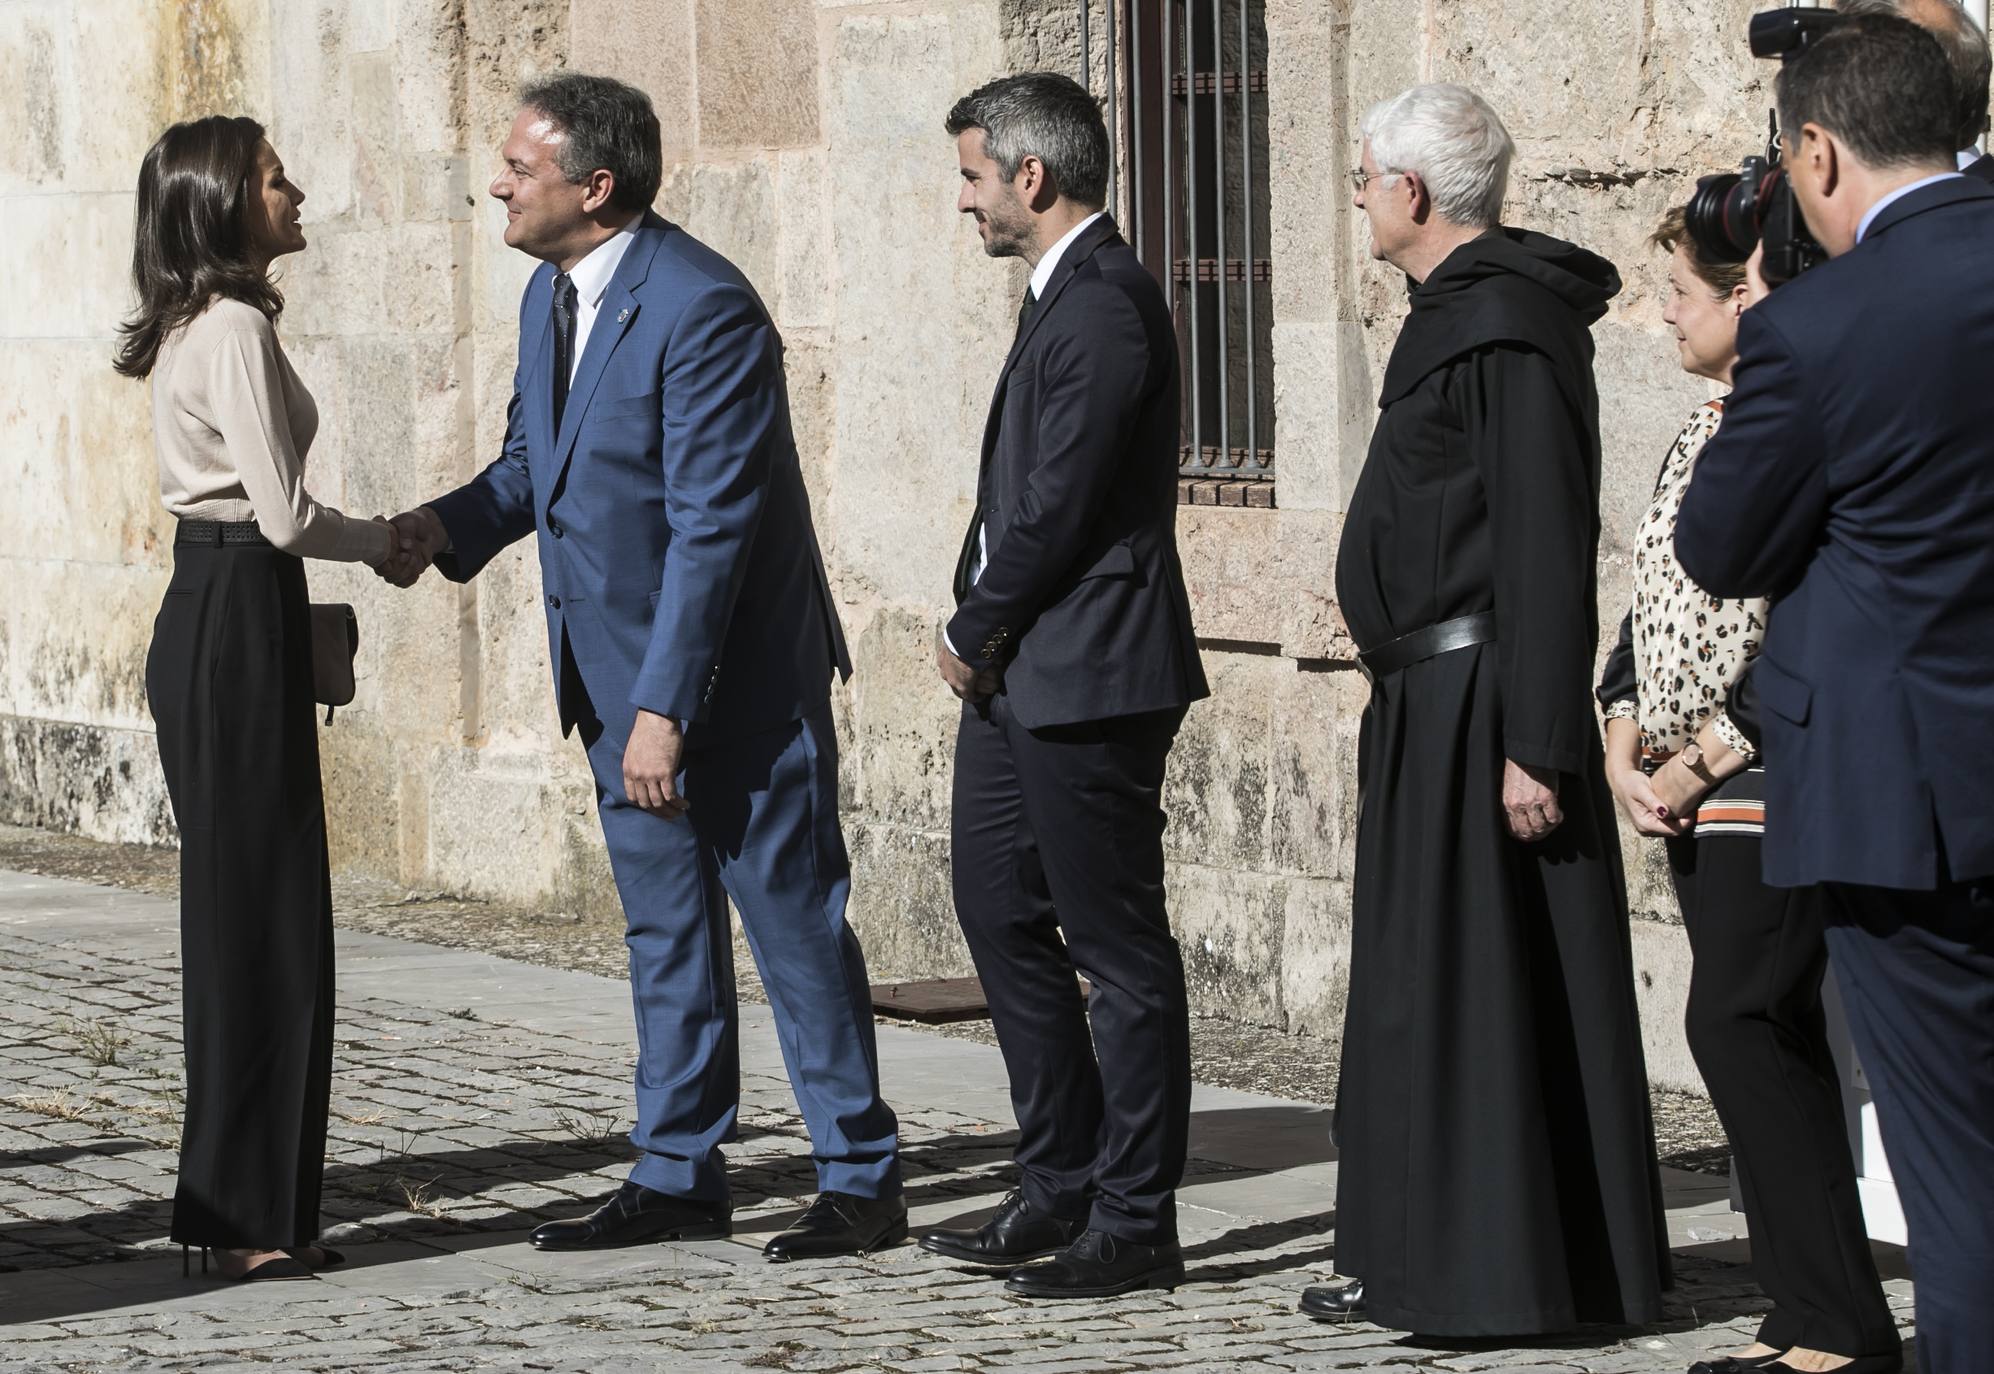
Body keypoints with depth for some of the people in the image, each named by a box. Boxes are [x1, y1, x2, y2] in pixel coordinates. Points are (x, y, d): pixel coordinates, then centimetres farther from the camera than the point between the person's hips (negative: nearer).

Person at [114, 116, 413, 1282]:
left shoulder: (197, 327, 15)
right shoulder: (237, 331, -15)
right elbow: (284, 512, -19)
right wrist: (385, 543, -2)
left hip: (211, 614, 10)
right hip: (238, 622, -10)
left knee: (250, 911, 12)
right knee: (258, 911, -6)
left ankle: (245, 1202, 16)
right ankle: (244, 1215, -2)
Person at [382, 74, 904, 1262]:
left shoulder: (702, 307, -22)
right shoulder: (552, 293, 6)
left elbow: (711, 523, -24)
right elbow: (532, 456, 18)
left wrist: (664, 707, -25)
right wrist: (450, 526, -3)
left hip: (735, 671, -9)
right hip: (620, 671, 9)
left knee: (794, 916, -1)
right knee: (666, 927, 13)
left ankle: (862, 1182, 7)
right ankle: (679, 1175, 21)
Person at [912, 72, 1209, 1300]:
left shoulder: (1103, 306, -17)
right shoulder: (1068, 297, 15)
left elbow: (1060, 508, -20)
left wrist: (975, 634, -8)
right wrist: (981, 637, 8)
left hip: (1088, 675, -11)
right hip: (1021, 676, 11)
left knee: (1119, 947, -3)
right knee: (1000, 909, 16)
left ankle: (1135, 1223, 3)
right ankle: (1063, 1185, 24)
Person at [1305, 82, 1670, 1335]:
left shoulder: (1509, 327, -17)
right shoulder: (1455, 314, 14)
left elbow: (1545, 551, -21)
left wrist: (1534, 747, -23)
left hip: (1480, 707, -10)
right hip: (1427, 703, 11)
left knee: (1480, 985, -6)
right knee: (1420, 984, 13)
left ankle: (1500, 1275, -1)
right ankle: (1418, 1264, 19)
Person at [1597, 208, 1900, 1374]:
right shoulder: (1706, 433, 16)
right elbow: (1655, 599, 19)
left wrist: (1704, 759, -16)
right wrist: (1625, 750, 6)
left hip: (1777, 791, -9)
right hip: (1693, 800, 9)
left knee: (1739, 1027, -12)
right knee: (1772, 1045, 9)